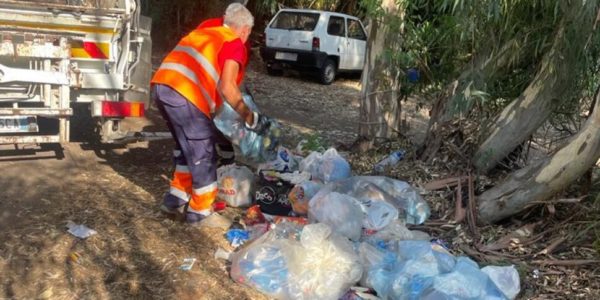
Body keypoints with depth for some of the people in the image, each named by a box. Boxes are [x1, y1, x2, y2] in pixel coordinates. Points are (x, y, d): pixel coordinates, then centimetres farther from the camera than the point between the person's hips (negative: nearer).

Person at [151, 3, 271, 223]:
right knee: (202, 153, 6)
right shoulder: (235, 43, 6)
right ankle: (200, 210, 17)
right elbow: (226, 88, -5)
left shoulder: (204, 32, 29)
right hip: (184, 93, -8)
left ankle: (176, 197, 32)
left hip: (161, 85, 8)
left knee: (186, 145, 25)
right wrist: (250, 118, 3)